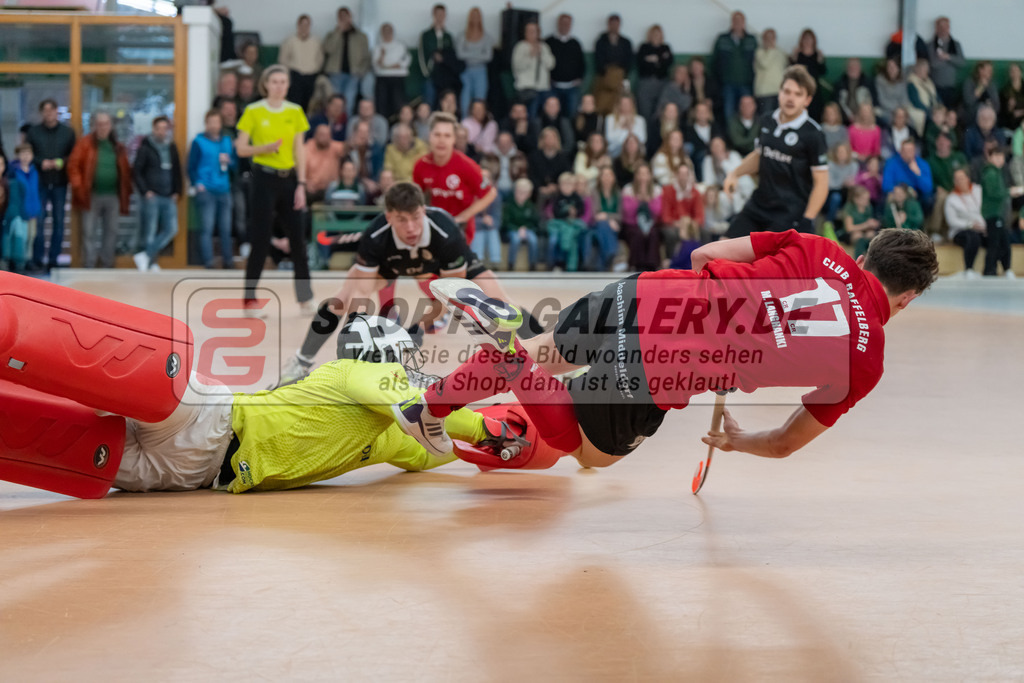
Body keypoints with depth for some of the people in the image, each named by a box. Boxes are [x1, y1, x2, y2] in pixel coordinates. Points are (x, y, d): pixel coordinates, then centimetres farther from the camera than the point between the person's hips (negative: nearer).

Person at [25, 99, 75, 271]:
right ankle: (38, 258, 4)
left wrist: (63, 162, -13)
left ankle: (53, 258, 11)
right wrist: (40, 163, -11)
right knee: (38, 220, -3)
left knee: (59, 221, 4)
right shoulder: (34, 131, 4)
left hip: (60, 183, 1)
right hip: (40, 182, -1)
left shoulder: (68, 132, 5)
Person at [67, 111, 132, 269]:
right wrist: (78, 187, -12)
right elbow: (73, 165, -4)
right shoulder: (85, 143, 0)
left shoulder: (118, 147, 11)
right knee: (89, 232, -2)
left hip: (113, 196, 4)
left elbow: (125, 171, 14)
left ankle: (107, 265, 16)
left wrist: (126, 192, 7)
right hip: (92, 195, -4)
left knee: (111, 232, 8)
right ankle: (89, 266, 2)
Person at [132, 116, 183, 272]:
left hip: (169, 197, 5)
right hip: (152, 197, -5)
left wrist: (177, 192, 9)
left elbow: (177, 172, 19)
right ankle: (150, 263, 6)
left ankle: (146, 257, 1)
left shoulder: (172, 148, 13)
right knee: (149, 233, -3)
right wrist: (145, 191, -11)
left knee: (171, 229, -5)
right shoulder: (146, 148, -1)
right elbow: (136, 172, -2)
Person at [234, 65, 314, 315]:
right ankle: (249, 299, 4)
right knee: (261, 240, -4)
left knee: (297, 238, 3)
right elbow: (241, 149, -2)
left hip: (289, 178, 3)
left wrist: (301, 184, -1)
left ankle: (305, 297, 11)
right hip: (264, 178, -3)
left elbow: (299, 150, 6)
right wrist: (265, 148, -20)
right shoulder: (254, 111, -2)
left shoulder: (295, 111, 7)